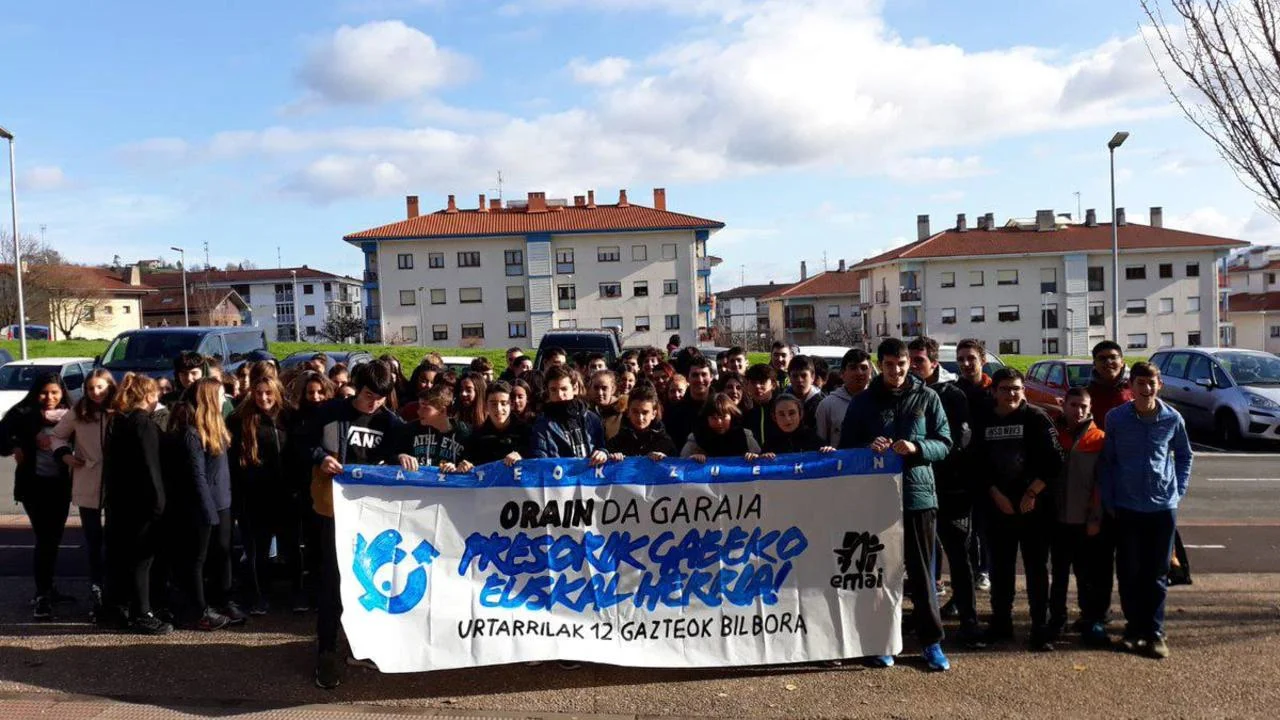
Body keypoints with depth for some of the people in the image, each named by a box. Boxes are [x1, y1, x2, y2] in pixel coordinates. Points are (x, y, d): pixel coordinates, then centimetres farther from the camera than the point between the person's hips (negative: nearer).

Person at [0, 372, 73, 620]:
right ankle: (41, 595, 0)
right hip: (34, 483, -3)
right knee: (44, 538, -7)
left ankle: (47, 589, 28)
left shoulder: (70, 415, 2)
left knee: (54, 538, 13)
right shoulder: (23, 413, -5)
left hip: (61, 484, 3)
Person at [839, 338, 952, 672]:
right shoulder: (863, 402, 5)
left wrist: (916, 448, -16)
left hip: (919, 495, -1)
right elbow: (846, 447, 6)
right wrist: (869, 447, -15)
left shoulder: (927, 398, 4)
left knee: (922, 573, 5)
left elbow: (944, 443, 3)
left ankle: (931, 642, 17)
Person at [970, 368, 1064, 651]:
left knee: (1036, 568, 1)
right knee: (1000, 568, 10)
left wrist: (1032, 493, -12)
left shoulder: (1036, 418, -4)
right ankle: (1000, 624, 23)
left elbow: (1053, 460, -8)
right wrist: (996, 494, -4)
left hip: (1034, 507, -3)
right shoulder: (983, 420, 5)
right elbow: (978, 463, 6)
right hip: (997, 506, 3)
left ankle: (1040, 629, 9)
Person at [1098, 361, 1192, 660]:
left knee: (1157, 573, 6)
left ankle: (1154, 632, 16)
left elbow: (1184, 456, 14)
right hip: (1126, 508, 0)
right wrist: (1109, 502, 1)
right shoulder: (1116, 418, -5)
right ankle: (1134, 627, 19)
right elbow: (1107, 461, 3)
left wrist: (1178, 489, 5)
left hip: (1163, 506, 1)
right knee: (1129, 571, 6)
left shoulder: (1172, 419, -3)